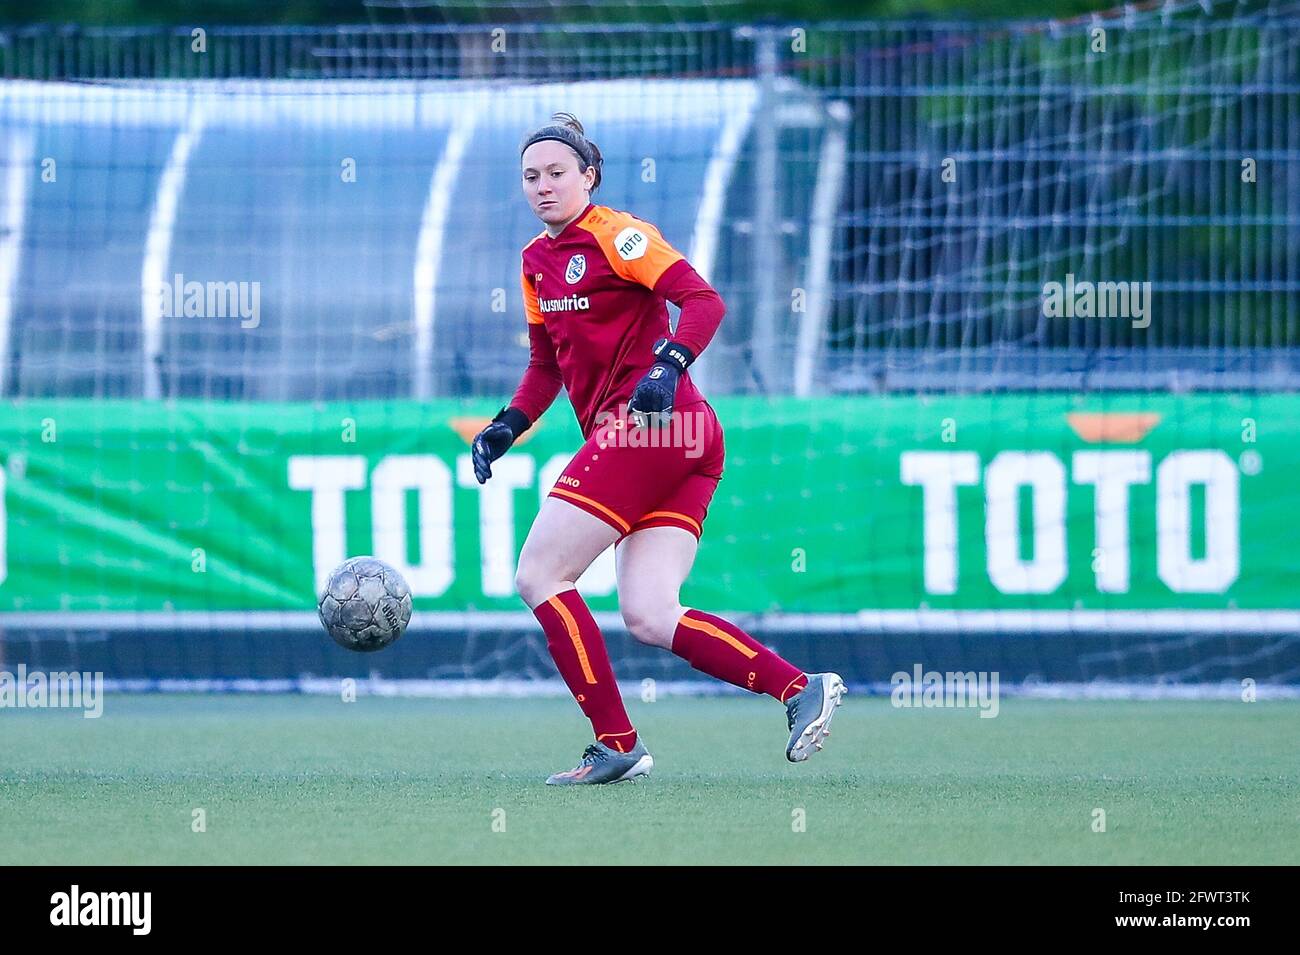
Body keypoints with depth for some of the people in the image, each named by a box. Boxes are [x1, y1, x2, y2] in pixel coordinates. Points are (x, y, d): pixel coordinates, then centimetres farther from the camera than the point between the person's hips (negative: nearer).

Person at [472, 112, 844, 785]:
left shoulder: (613, 234, -6)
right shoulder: (537, 260, 20)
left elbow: (703, 301, -15)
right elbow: (546, 365, 28)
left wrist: (667, 367, -29)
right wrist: (506, 427, 15)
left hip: (649, 423, -8)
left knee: (538, 574, -7)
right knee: (649, 618, -2)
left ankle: (616, 744, -7)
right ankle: (802, 689, -4)